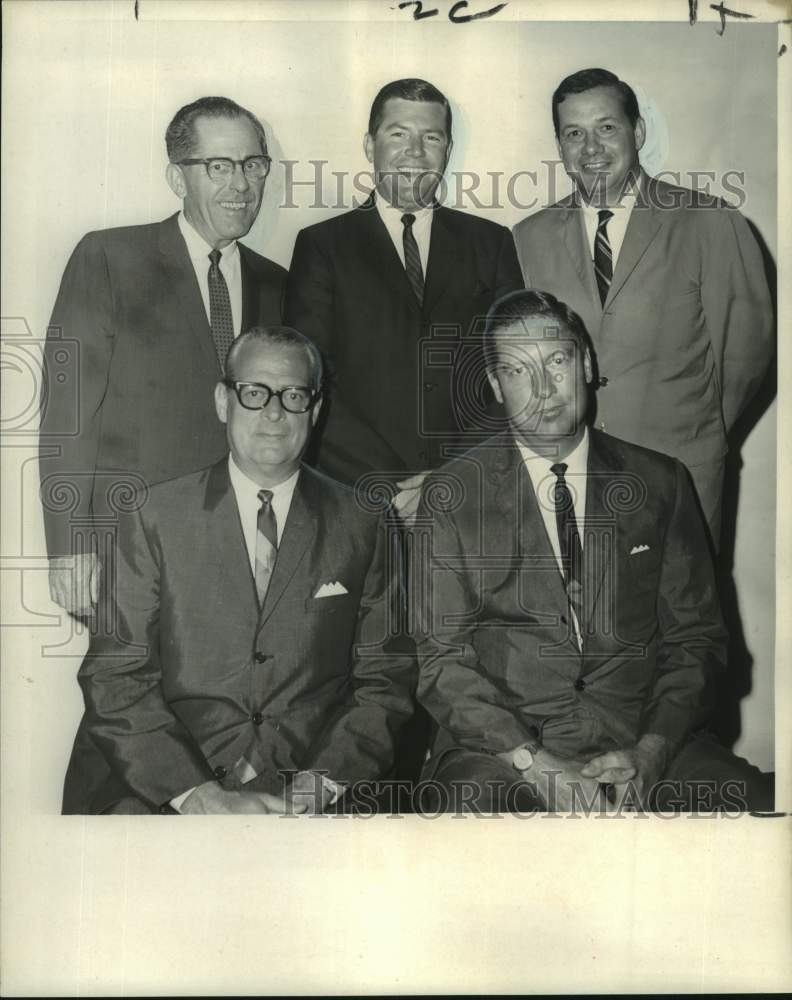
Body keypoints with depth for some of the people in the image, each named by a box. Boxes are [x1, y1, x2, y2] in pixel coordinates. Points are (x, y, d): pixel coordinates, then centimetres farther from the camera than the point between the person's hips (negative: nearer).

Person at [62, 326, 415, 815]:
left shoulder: (360, 526, 7)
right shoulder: (154, 517, 4)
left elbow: (385, 678, 8)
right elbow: (115, 678, -1)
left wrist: (322, 780, -8)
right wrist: (199, 793, -13)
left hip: (309, 797, 1)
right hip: (160, 789, 0)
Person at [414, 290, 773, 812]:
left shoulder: (662, 483, 8)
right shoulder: (452, 496, 3)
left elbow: (696, 639, 8)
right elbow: (442, 657, -1)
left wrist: (650, 752, -8)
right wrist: (535, 761, -14)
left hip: (643, 740, 2)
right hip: (505, 747, -1)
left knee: (760, 800, -22)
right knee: (474, 799, -32)